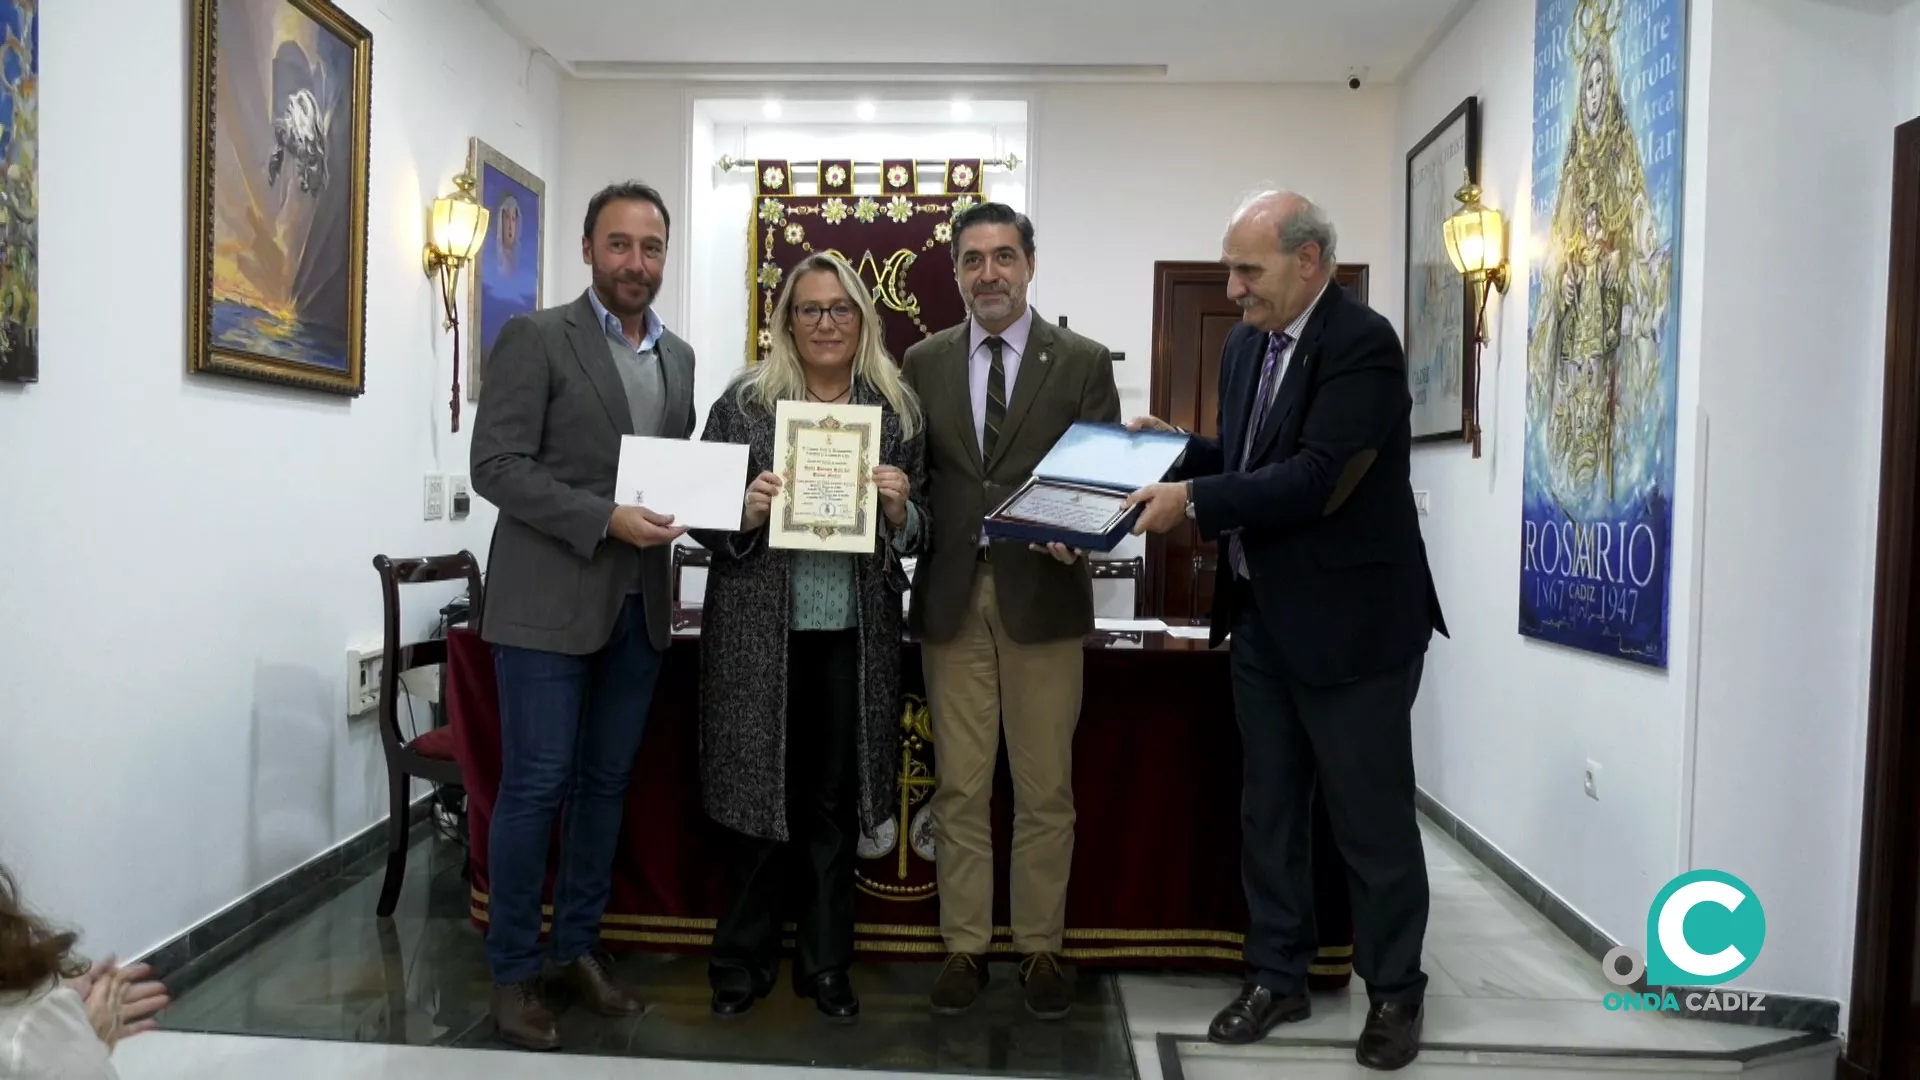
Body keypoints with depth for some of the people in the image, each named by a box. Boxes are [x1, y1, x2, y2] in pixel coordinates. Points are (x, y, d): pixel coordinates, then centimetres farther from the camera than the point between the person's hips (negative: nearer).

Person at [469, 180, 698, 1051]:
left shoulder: (678, 355, 14)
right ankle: (513, 972, 14)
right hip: (550, 597, -5)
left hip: (639, 603, 6)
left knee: (606, 784, 12)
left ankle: (577, 949, 26)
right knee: (534, 785, 0)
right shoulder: (535, 338, -4)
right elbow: (497, 466, -11)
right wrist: (605, 520, -20)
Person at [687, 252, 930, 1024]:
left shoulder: (899, 409, 5)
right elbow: (700, 515, 2)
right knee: (762, 792, 6)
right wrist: (746, 511, -17)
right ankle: (744, 961, 23)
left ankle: (826, 963, 24)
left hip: (854, 633, 2)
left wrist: (899, 509, -13)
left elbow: (918, 533, 8)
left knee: (835, 800, 9)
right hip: (760, 630, -1)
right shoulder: (743, 402, 0)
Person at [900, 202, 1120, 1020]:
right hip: (951, 598, 2)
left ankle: (1040, 949, 22)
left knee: (1044, 789, 7)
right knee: (959, 787, 8)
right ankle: (965, 946, 21)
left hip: (1042, 597, -1)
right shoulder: (923, 363, 9)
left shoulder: (1083, 362, 2)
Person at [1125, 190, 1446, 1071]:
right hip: (1263, 617, 8)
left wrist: (1193, 499, -24)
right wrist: (1177, 449, 2)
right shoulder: (1247, 344, 9)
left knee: (1371, 818, 6)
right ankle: (1276, 975, 30)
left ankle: (1394, 994, 25)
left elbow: (1316, 480, -25)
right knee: (1267, 807, 15)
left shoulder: (1362, 344, -17)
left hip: (1349, 620, -8)